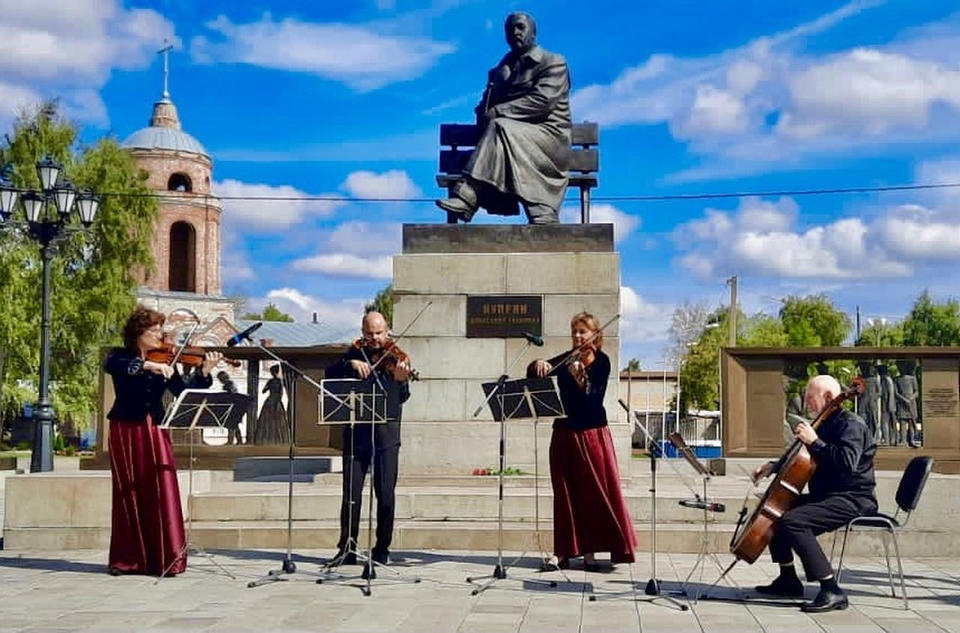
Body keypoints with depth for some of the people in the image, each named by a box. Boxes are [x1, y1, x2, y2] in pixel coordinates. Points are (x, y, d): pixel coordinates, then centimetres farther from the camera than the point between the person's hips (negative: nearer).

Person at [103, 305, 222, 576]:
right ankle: (127, 559, 11)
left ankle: (166, 558, -5)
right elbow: (110, 365, -22)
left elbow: (183, 391, -1)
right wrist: (147, 365, -34)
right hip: (126, 431, -2)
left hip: (155, 431, 2)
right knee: (128, 494, 2)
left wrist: (204, 372, -16)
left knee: (162, 491, -7)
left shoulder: (164, 361, 8)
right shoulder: (121, 356, 2)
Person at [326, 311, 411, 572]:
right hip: (356, 431, 1)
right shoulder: (356, 353, 9)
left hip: (386, 432, -1)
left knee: (386, 494, 0)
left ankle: (382, 549, 11)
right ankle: (347, 548, 13)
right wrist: (351, 364, -19)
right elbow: (330, 374, -4)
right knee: (351, 493, 3)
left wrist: (402, 381, -27)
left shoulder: (394, 356, 3)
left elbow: (401, 398, -7)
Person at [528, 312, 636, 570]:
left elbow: (593, 396, -17)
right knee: (565, 493, 6)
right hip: (564, 432, 4)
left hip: (591, 433, -4)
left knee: (594, 492, -1)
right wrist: (539, 365, -13)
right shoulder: (566, 359, 10)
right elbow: (533, 373, 9)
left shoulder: (600, 361, -4)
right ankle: (563, 551, 10)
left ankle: (590, 551, 5)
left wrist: (580, 378, -35)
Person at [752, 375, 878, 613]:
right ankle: (789, 580, 23)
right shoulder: (827, 424, 18)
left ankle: (832, 591, -30)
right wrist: (774, 465, 17)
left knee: (791, 521, -30)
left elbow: (847, 462, -32)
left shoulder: (851, 424, -14)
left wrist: (814, 441, -26)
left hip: (852, 499, -11)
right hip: (827, 495, 11)